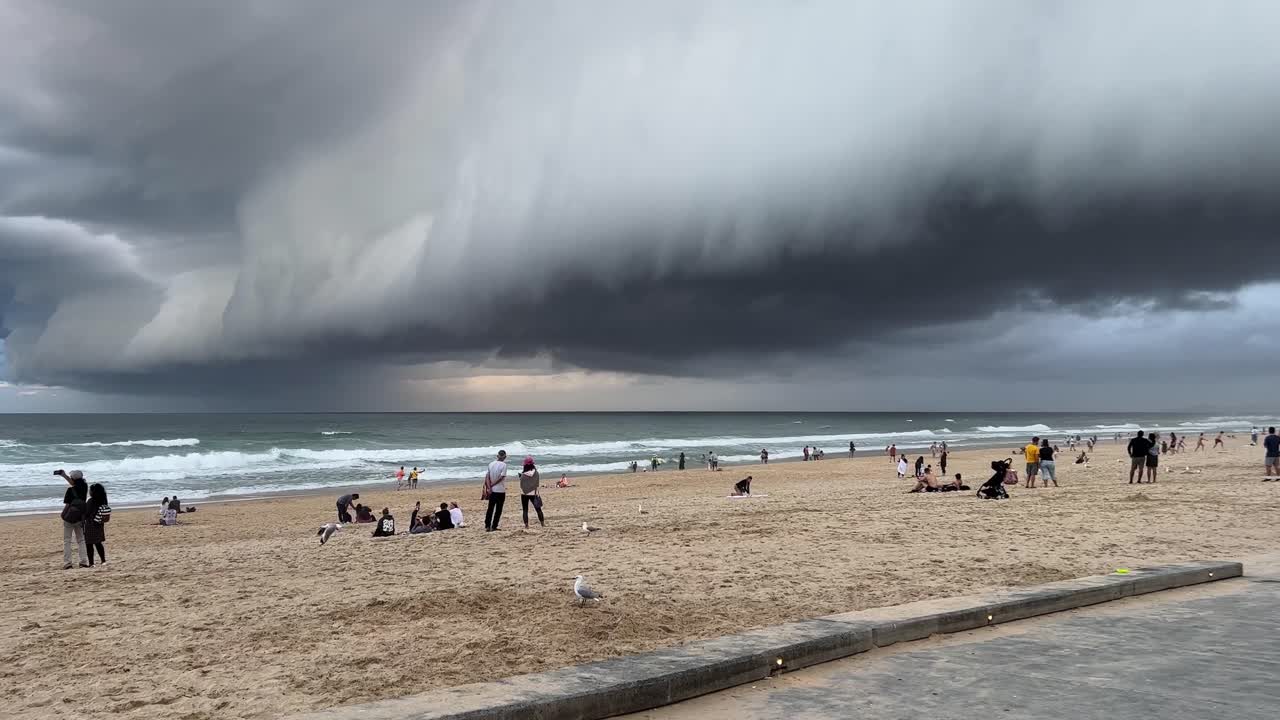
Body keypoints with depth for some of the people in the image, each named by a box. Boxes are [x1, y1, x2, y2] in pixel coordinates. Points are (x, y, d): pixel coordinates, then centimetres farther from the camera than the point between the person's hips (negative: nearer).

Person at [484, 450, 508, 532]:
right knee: (498, 509, 5)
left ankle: (487, 526, 5)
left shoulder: (491, 464, 4)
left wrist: (489, 487, -9)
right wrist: (492, 485, -7)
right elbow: (501, 477, -16)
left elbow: (487, 477, -3)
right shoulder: (503, 465, -10)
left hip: (492, 490, 4)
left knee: (490, 509, 10)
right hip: (500, 490, -4)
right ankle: (494, 527, 4)